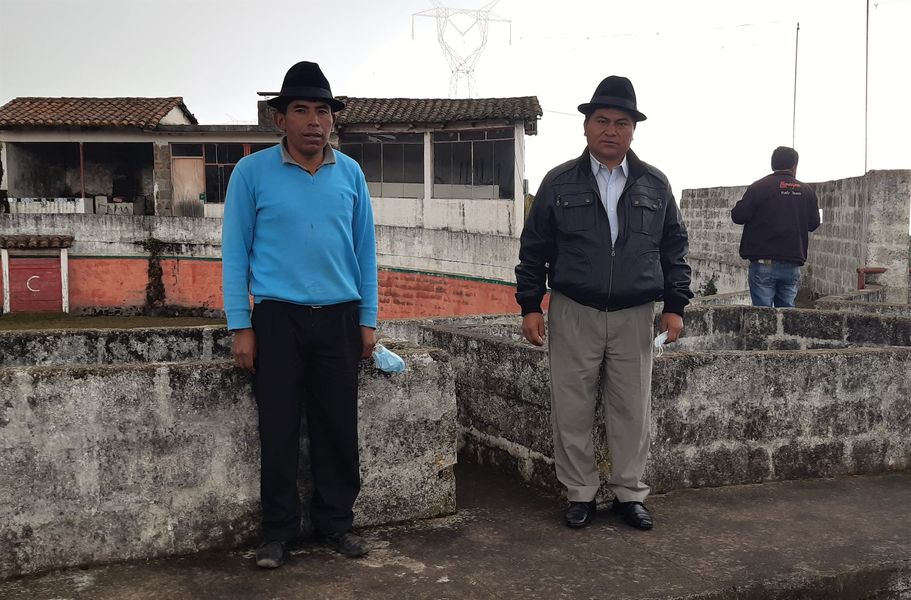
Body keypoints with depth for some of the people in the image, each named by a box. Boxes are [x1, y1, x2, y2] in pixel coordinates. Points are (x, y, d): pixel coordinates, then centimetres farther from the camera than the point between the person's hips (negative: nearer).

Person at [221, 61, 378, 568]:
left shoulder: (351, 174, 5)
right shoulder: (252, 173, -2)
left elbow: (365, 250, 9)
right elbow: (236, 252, -1)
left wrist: (368, 320, 6)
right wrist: (241, 327, -6)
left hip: (339, 318, 2)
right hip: (278, 318, -2)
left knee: (339, 426, 7)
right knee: (279, 428, 3)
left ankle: (336, 520, 22)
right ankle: (279, 530, 17)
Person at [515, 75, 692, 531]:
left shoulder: (654, 185, 7)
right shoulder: (559, 183, 2)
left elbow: (674, 249, 11)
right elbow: (534, 249, 4)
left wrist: (675, 306, 4)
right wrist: (530, 306, -1)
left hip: (635, 315, 1)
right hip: (573, 314, -1)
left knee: (633, 410, 6)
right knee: (572, 410, 3)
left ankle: (629, 493, 20)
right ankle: (580, 494, 17)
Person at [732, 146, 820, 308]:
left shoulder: (758, 187, -6)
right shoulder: (807, 191, 5)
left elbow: (738, 216, -5)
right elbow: (814, 223, 13)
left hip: (763, 262, -3)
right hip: (792, 265, 3)